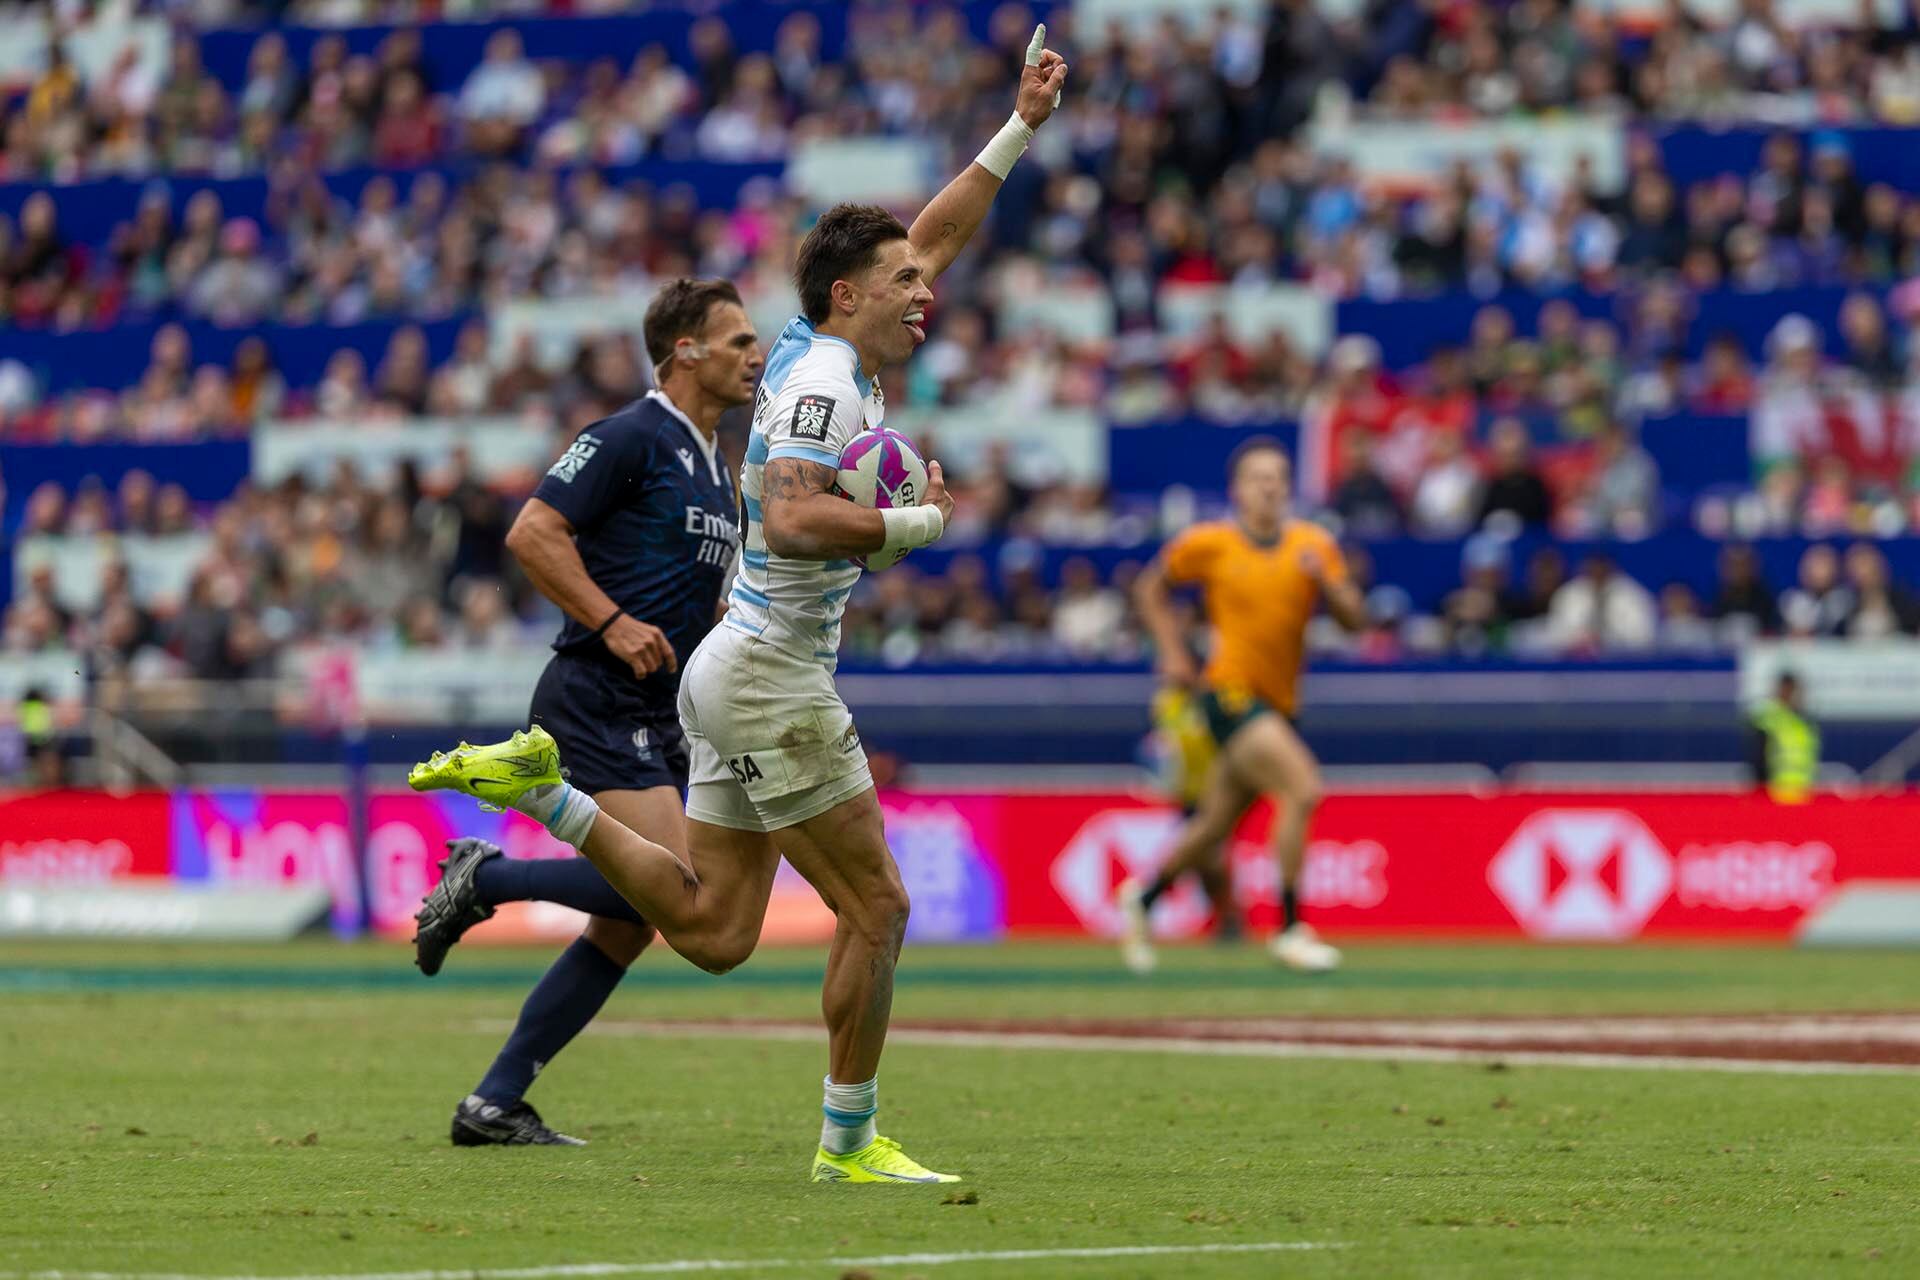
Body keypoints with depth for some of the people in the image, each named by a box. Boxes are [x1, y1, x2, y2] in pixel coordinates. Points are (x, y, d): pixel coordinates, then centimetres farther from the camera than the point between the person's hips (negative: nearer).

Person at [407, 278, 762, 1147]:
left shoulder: (713, 466, 20)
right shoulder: (631, 438, -9)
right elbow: (532, 534, -16)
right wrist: (612, 625, -20)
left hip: (654, 716, 9)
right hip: (595, 698, -9)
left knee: (626, 928, 5)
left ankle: (495, 1103, 8)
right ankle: (485, 879, -5)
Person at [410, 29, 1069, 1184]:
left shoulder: (834, 359, 13)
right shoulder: (821, 381, -15)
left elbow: (934, 236, 27)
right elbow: (793, 518, -31)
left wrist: (1021, 126, 25)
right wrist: (916, 523, -18)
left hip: (739, 675, 10)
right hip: (773, 676, -10)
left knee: (713, 930, 8)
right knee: (877, 908, -4)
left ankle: (538, 786, 7)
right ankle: (850, 1141, 3)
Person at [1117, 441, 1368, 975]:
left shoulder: (1315, 545, 5)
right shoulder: (1209, 544, -3)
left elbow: (1354, 618, 1)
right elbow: (1151, 586, 12)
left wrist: (1324, 579, -17)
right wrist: (1172, 653, 3)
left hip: (1279, 704, 5)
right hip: (1231, 691, -5)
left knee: (1215, 828, 15)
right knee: (1304, 790, -23)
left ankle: (1143, 899, 41)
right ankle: (1291, 930, -17)